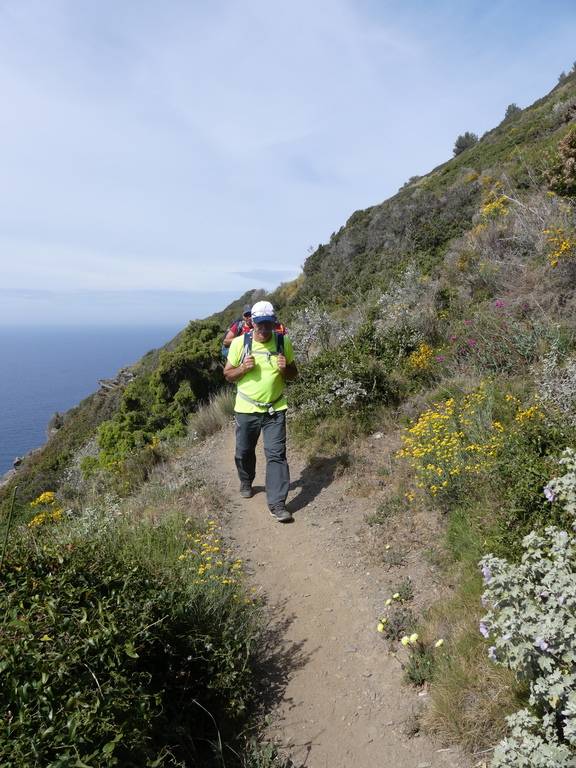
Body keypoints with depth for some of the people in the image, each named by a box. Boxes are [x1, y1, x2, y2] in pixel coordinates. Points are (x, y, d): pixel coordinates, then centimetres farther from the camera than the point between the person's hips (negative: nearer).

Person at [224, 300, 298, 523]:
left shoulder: (283, 342, -1)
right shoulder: (239, 343, -6)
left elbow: (294, 375, 8)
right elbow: (228, 374, 2)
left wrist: (285, 368, -15)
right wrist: (243, 368, -19)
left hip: (275, 410, 0)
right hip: (246, 410, 0)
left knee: (276, 455, -7)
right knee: (244, 452, 16)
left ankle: (277, 504, -2)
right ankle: (246, 483, 45)